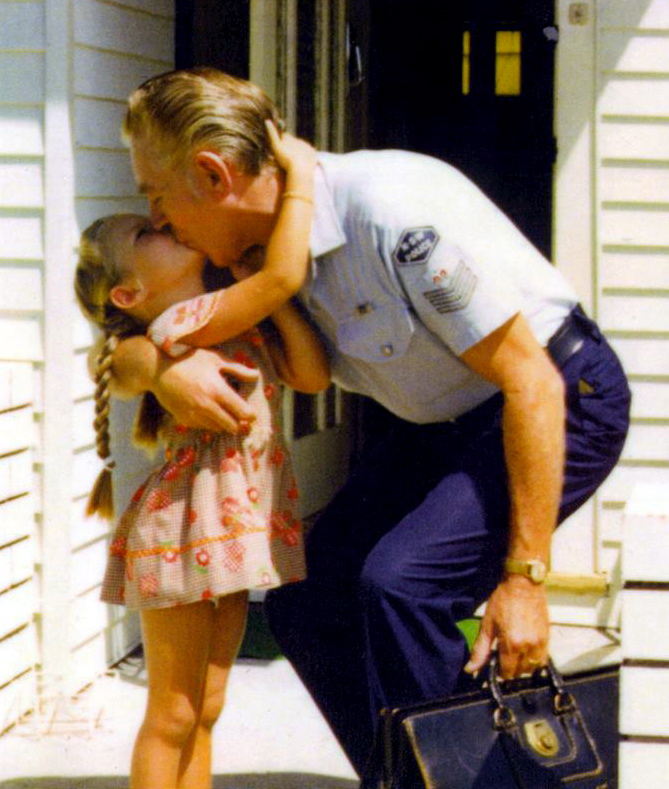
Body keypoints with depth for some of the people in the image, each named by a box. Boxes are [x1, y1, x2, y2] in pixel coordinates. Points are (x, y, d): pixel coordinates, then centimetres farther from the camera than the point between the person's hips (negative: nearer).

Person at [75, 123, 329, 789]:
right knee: (172, 715, 0)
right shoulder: (177, 326, -16)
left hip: (234, 533, 9)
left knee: (204, 709, 15)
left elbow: (312, 374, 2)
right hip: (184, 532, -9)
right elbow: (282, 276, -26)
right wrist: (300, 172, -19)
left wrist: (266, 292, 1)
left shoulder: (238, 328, 12)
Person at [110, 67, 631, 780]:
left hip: (561, 401, -8)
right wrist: (156, 366, -24)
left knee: (400, 582, -27)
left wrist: (524, 577, -27)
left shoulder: (394, 213, -30)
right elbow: (122, 355, 3)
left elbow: (531, 382, -27)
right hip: (446, 423, 8)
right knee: (305, 602, -1)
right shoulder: (254, 251, -6)